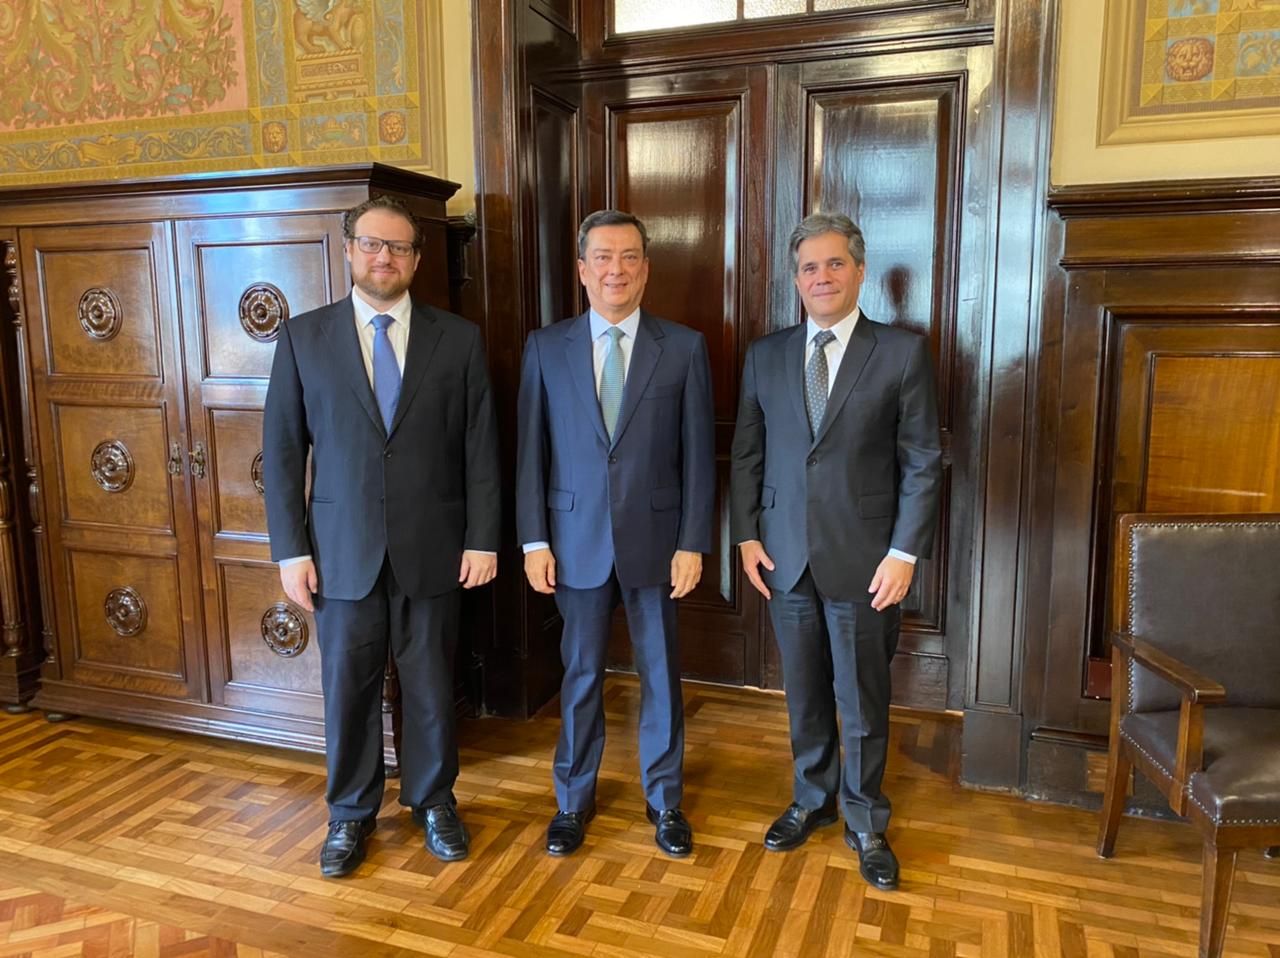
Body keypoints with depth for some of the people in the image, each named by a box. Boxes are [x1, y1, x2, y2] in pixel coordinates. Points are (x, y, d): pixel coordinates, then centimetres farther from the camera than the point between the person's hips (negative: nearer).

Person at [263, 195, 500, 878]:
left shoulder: (458, 339, 1)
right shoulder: (303, 337, 2)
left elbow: (481, 447, 0)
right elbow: (282, 450, 1)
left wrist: (482, 538, -4)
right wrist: (290, 549, -3)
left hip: (433, 549, 0)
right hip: (343, 550, 1)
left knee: (431, 685, 12)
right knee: (347, 687, 12)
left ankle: (433, 800, 34)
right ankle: (350, 813, 32)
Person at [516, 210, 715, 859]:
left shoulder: (684, 348, -2)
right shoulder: (545, 347, 1)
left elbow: (698, 455, -2)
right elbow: (531, 451, 1)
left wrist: (693, 542, -6)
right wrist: (534, 541, -3)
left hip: (656, 539, 0)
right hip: (576, 540, 1)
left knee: (661, 672, 12)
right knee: (581, 672, 13)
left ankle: (664, 799, 31)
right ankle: (574, 798, 32)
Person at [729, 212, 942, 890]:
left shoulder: (902, 352, -4)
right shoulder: (765, 355, 5)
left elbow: (922, 462, -5)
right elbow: (747, 454, 8)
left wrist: (904, 553, -10)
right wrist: (746, 535, 1)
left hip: (864, 560, -2)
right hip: (785, 556, 3)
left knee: (862, 701, 9)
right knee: (804, 694, 16)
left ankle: (866, 826, 30)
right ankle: (812, 801, 38)